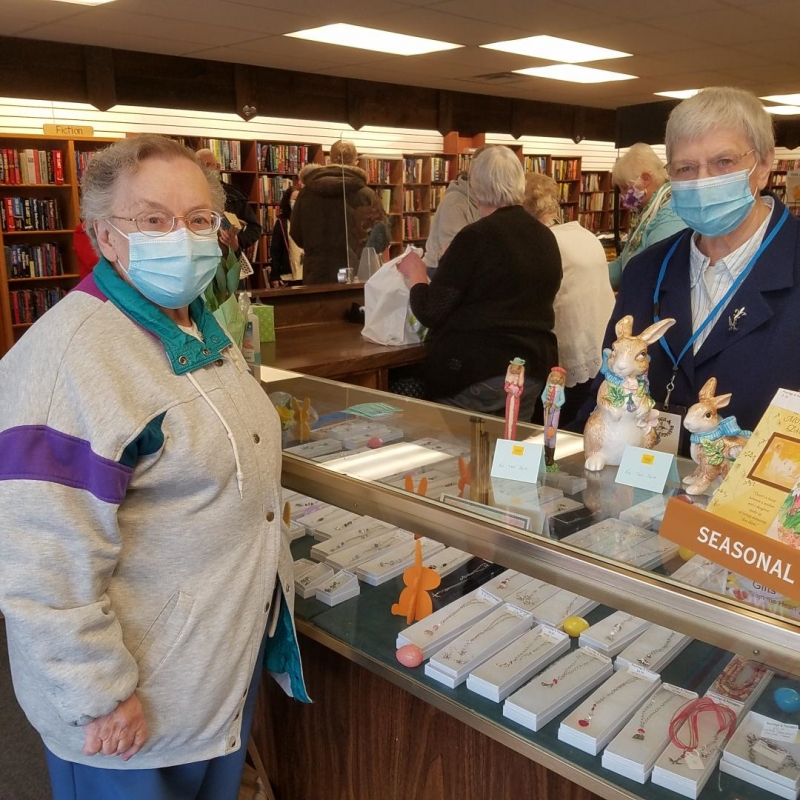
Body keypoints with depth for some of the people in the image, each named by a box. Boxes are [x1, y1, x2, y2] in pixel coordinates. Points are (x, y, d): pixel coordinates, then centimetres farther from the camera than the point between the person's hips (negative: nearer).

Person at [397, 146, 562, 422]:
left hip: (476, 373, -6)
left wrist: (416, 276, 7)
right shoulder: (546, 238, 6)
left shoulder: (476, 237, -13)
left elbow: (431, 313, -12)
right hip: (533, 371, 6)